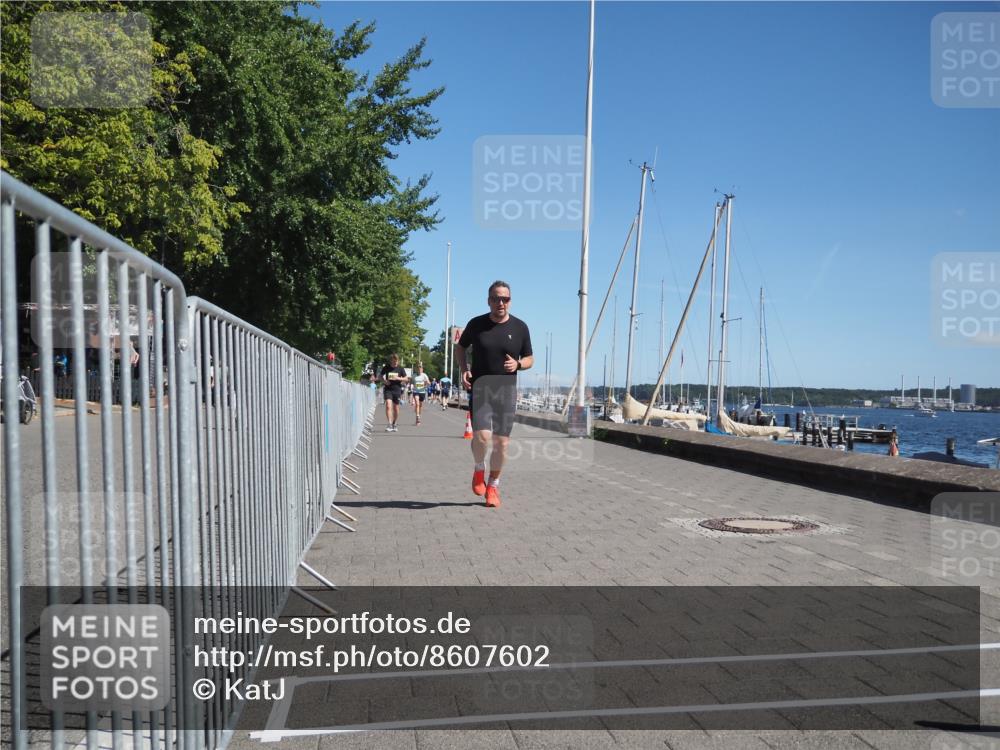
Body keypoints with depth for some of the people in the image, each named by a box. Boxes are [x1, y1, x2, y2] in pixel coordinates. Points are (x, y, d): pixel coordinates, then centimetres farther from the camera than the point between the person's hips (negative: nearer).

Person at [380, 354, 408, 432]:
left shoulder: (400, 369, 2)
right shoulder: (386, 367, 0)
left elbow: (406, 378, 4)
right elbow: (381, 376, 11)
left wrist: (398, 378, -12)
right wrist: (384, 381, -9)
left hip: (397, 390, 1)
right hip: (388, 389, -1)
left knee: (396, 408, 8)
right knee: (388, 406, -17)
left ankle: (394, 424, 27)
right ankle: (390, 425, -19)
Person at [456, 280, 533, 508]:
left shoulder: (520, 327, 3)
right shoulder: (476, 324, 2)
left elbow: (529, 359, 11)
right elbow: (460, 347, 17)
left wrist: (517, 364, -12)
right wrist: (464, 370, 0)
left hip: (506, 388, 1)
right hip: (479, 386, -1)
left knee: (502, 442, 2)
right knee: (482, 436, -19)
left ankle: (493, 485, 22)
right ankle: (479, 469, 13)